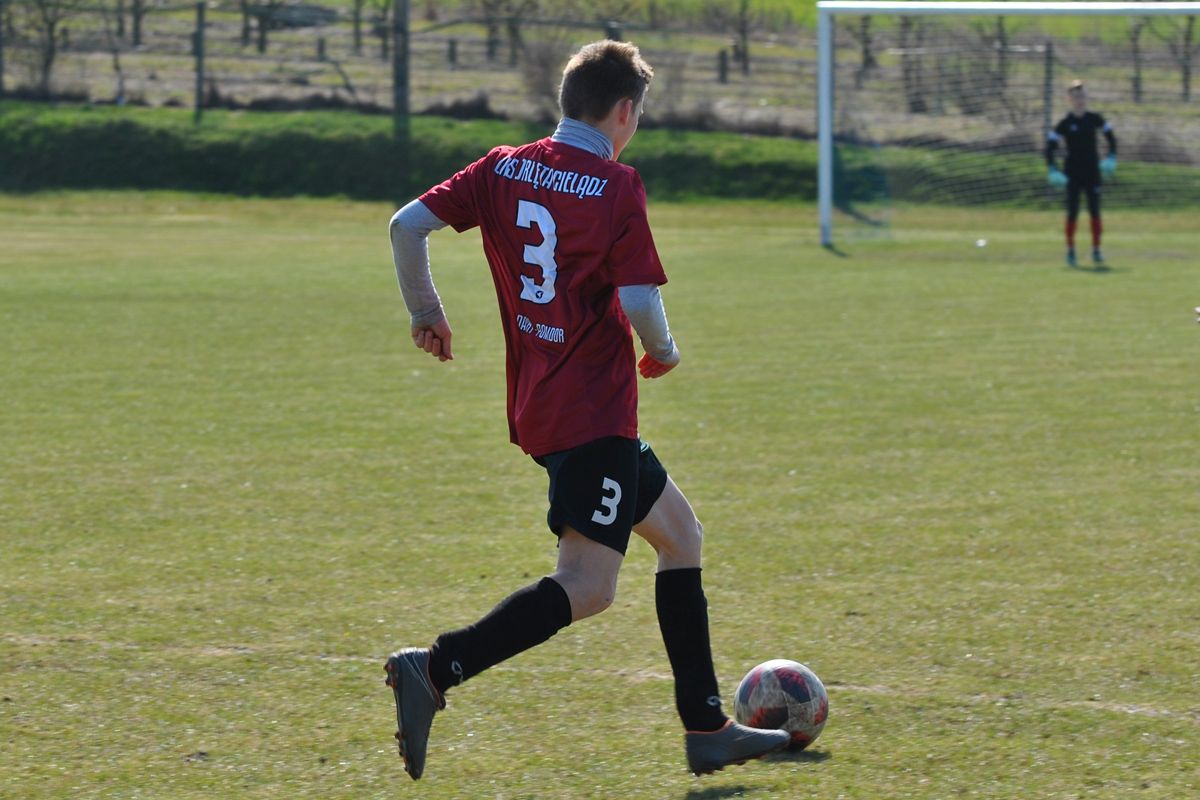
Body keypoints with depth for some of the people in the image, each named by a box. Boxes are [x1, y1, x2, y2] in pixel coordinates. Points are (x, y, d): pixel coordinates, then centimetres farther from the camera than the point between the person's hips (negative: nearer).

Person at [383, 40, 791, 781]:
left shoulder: (504, 169, 7)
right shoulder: (617, 187, -11)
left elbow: (408, 225, 2)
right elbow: (640, 302, -18)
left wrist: (425, 311, 16)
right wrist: (664, 353, 3)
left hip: (538, 406, 9)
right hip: (595, 410, -9)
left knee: (680, 532, 20)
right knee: (588, 587, -13)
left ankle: (708, 728, 22)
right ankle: (435, 669, -28)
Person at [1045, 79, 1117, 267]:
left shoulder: (1094, 119, 3)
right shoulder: (1065, 123, -5)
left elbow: (1111, 137, 15)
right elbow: (1050, 147, -5)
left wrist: (1111, 158, 3)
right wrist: (1053, 170, -15)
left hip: (1092, 172, 2)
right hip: (1072, 174, -2)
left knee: (1095, 212, 1)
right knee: (1072, 212, -4)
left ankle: (1096, 251, 7)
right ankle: (1070, 251, 5)